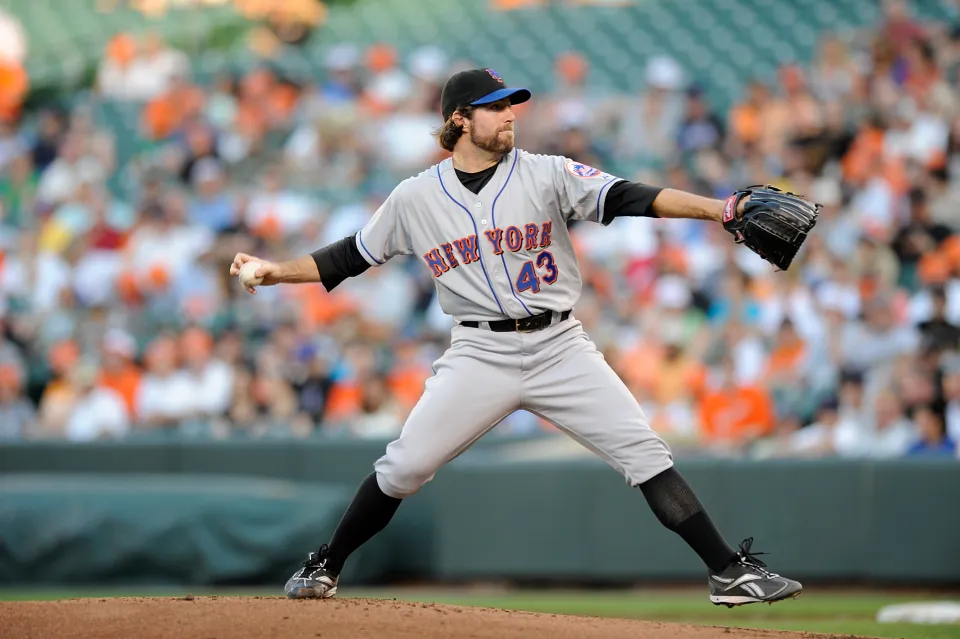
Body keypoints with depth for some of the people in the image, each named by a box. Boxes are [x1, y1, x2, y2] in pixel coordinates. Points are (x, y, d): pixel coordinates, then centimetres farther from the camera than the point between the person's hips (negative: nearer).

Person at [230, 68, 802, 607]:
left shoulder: (547, 174, -1)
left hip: (560, 347, 0)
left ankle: (731, 571, -5)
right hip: (481, 356, 0)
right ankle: (325, 568, 17)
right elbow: (349, 258, 14)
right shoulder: (415, 198, 4)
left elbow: (626, 198, -14)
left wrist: (717, 209, -27)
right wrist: (276, 272, 1)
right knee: (403, 468, -4)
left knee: (645, 452, -9)